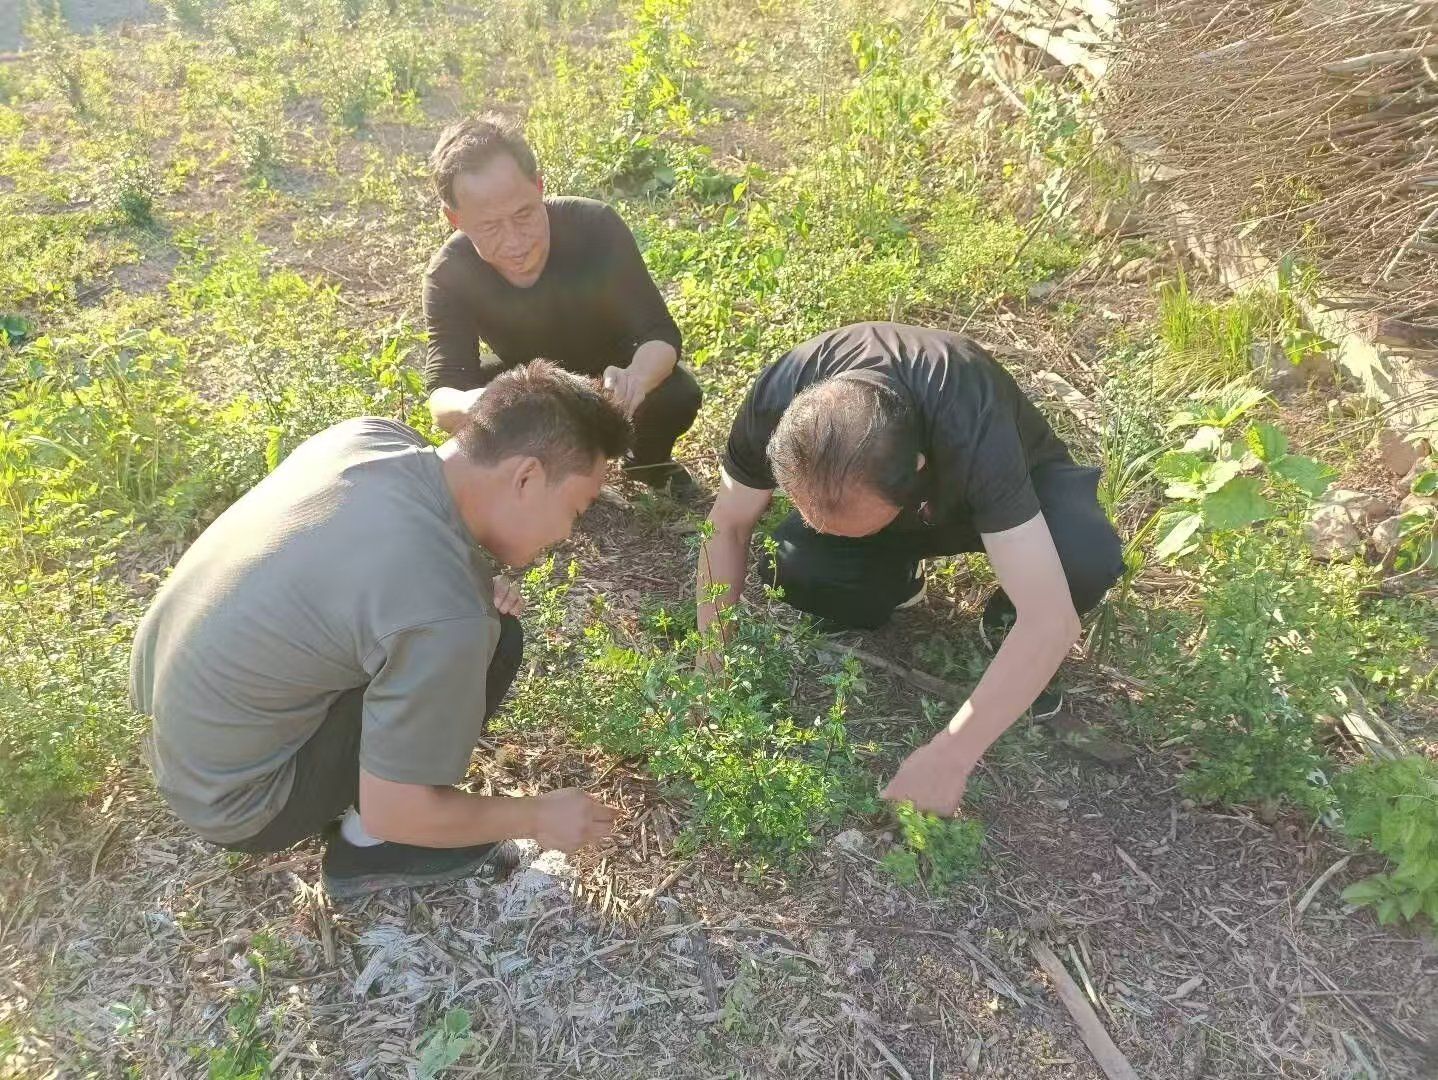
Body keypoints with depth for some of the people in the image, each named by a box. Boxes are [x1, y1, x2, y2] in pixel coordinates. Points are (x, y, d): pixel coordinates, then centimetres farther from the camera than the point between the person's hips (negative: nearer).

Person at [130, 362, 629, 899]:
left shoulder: (369, 433, -9)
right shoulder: (445, 614, -31)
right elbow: (392, 811, -19)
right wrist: (536, 817, -4)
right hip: (227, 796, -7)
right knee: (490, 639, -15)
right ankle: (368, 848, 3)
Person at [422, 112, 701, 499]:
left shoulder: (595, 227, -32)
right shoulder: (449, 275, -29)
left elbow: (661, 334, -32)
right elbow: (442, 394, -35)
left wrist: (635, 380, -58)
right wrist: (470, 405, -63)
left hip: (610, 368, 0)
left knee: (677, 395, -31)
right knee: (467, 406, -31)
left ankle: (647, 461, 6)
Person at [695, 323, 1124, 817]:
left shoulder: (973, 431, -44)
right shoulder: (778, 400, -33)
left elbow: (1053, 619, -43)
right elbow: (728, 527, -16)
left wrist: (948, 756, -44)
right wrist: (710, 663, -21)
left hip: (1015, 484, -2)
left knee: (1087, 555, -34)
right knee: (793, 567, -26)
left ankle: (1007, 623, -1)